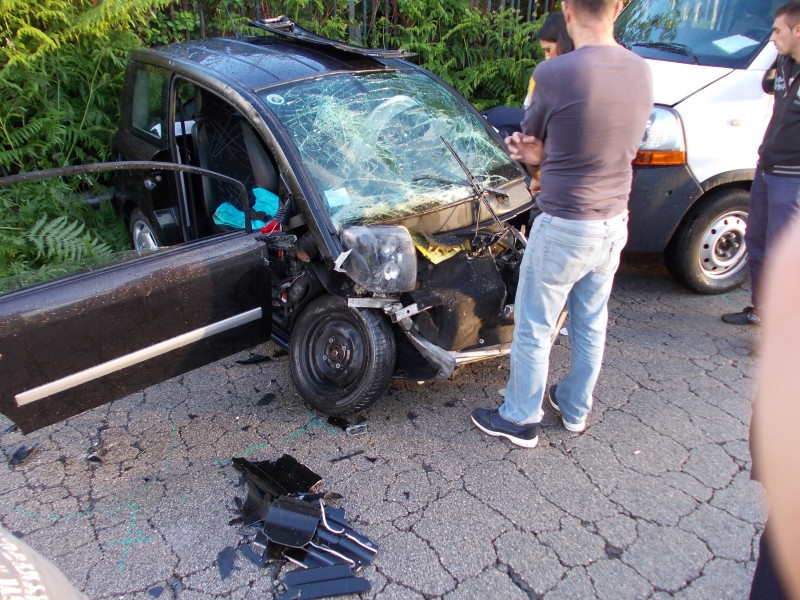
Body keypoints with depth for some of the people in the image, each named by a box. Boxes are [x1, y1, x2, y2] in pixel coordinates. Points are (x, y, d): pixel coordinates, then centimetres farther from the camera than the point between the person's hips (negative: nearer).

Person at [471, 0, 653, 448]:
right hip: (614, 225, 7)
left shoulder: (555, 73, -19)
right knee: (591, 324, 21)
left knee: (534, 330, 9)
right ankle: (576, 410, 39)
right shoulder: (642, 73, 2)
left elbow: (530, 145, -5)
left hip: (564, 227, -7)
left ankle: (521, 420, 25)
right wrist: (546, 153, 1)